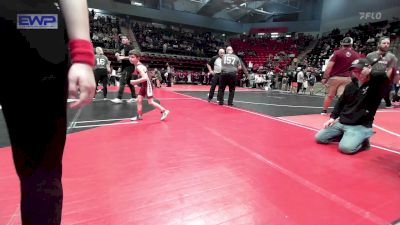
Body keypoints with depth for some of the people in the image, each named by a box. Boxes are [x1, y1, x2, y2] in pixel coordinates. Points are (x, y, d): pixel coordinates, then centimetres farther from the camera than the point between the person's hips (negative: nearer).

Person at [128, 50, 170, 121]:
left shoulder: (139, 67, -23)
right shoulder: (139, 65, 6)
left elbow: (145, 78, -33)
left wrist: (135, 81, -25)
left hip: (147, 84, -10)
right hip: (144, 85, 10)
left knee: (150, 102, -4)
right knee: (139, 100, 10)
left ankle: (164, 111, 6)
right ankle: (139, 115, 20)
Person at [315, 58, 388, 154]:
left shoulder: (377, 83, -8)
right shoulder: (350, 86, 7)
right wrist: (333, 117, 6)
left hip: (361, 126, -6)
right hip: (341, 123, 6)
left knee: (345, 147, -28)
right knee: (319, 137, 0)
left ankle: (363, 140, 5)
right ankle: (346, 136, 16)